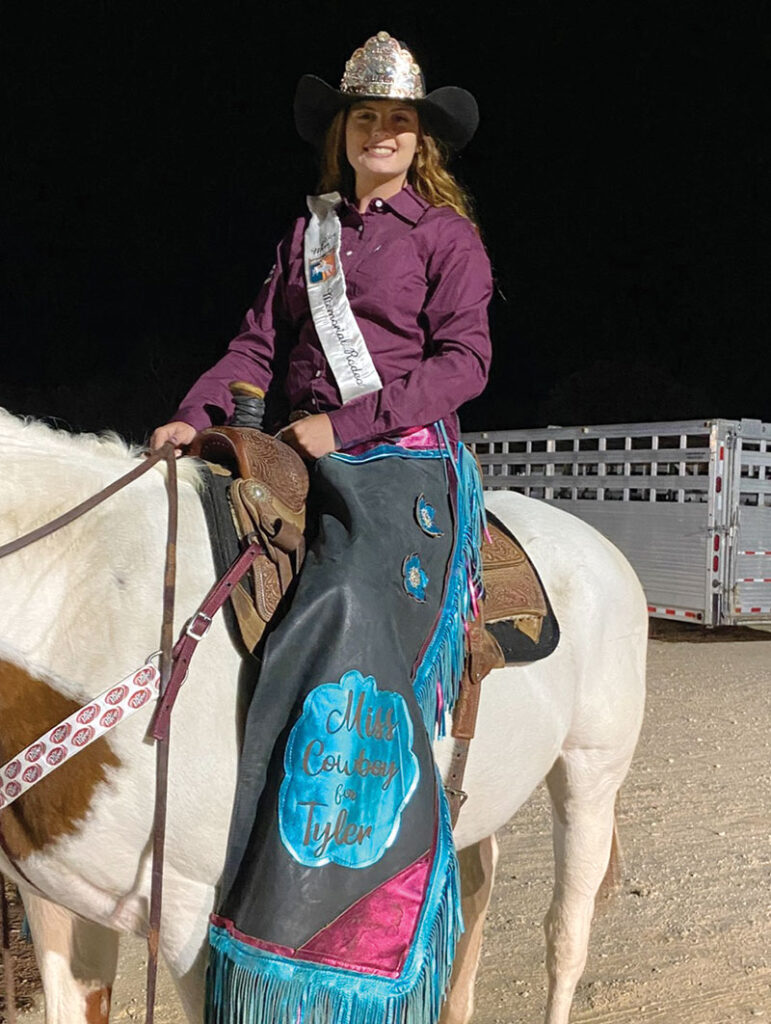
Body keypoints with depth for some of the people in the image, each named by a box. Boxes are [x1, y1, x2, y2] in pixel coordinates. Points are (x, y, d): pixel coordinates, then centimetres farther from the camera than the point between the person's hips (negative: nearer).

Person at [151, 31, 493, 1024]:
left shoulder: (447, 235, 4)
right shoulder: (307, 233, 21)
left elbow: (464, 361, -5)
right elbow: (259, 345, 16)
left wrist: (346, 423, -14)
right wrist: (195, 415, -1)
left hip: (405, 464, -6)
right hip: (302, 460, 7)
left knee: (350, 638, -23)